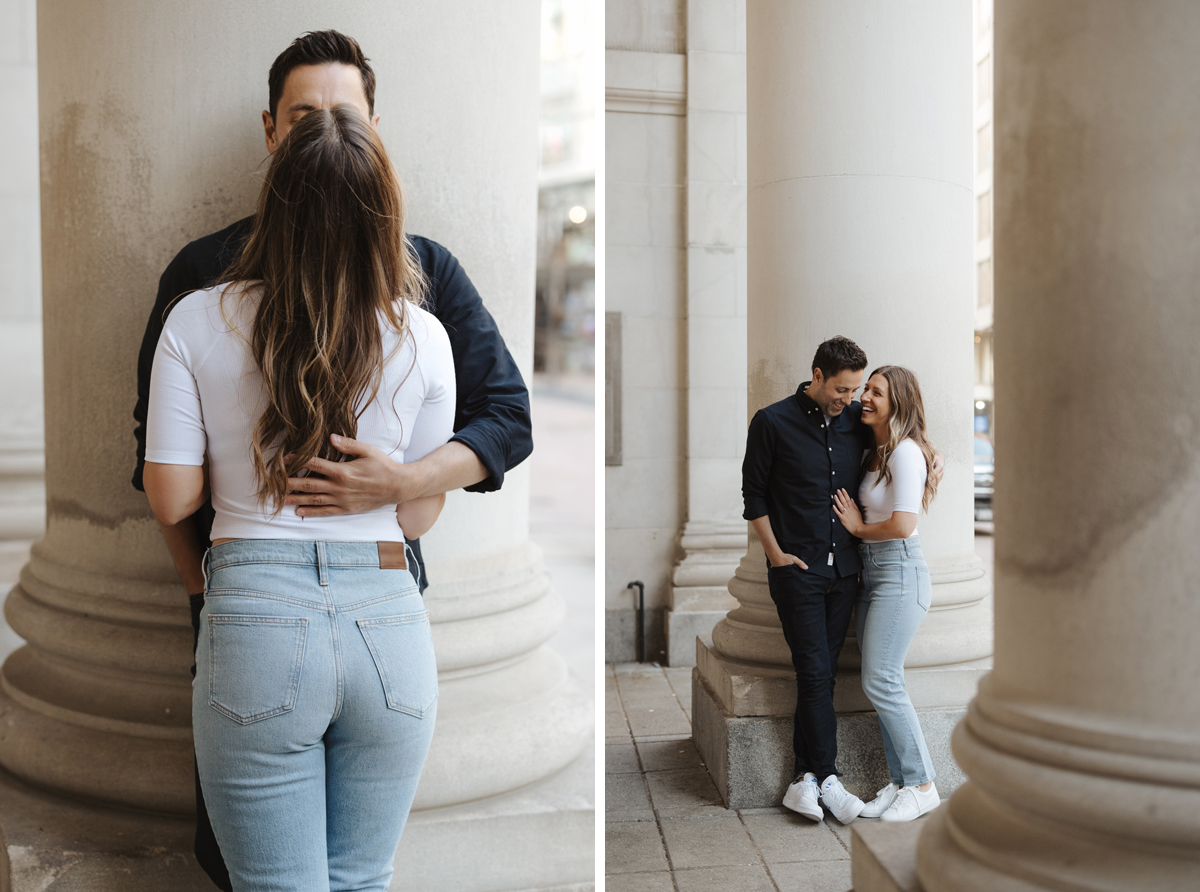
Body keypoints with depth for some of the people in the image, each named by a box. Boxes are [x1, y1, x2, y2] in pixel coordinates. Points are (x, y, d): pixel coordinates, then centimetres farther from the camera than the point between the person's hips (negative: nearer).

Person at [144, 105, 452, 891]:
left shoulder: (198, 322, -3)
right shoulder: (422, 337, -2)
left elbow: (171, 499, -1)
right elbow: (421, 515, 4)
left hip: (257, 618, -1)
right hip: (388, 619, 2)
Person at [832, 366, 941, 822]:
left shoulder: (905, 451, -13)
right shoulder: (872, 452, 15)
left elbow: (902, 525, -20)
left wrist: (858, 528, -5)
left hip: (899, 571, -9)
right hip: (869, 571, 9)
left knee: (881, 682, -10)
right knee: (880, 684, 7)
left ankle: (922, 785, 2)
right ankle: (899, 780, 16)